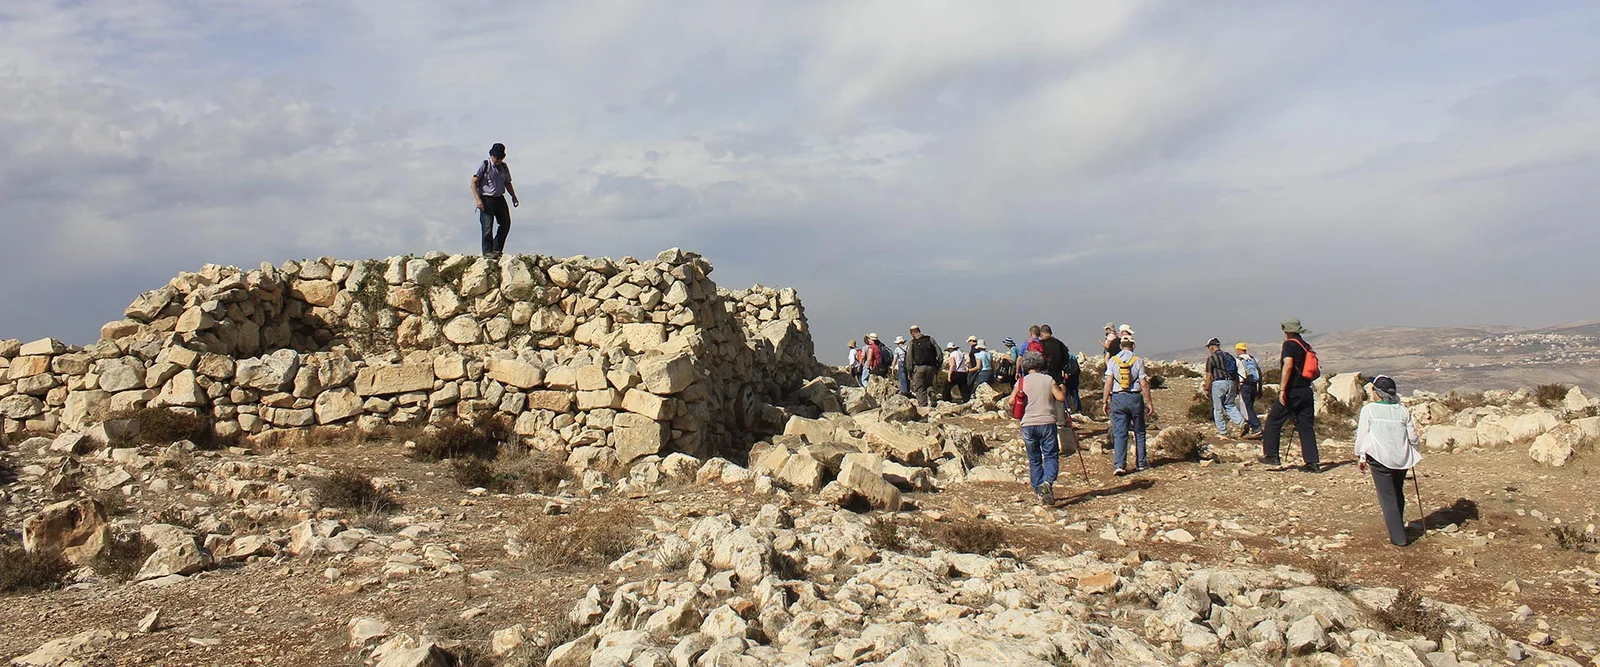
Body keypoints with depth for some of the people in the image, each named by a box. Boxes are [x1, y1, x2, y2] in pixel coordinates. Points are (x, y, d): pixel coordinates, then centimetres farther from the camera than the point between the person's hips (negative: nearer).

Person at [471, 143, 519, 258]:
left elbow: (508, 183, 22)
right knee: (487, 227, -7)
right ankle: (487, 251, 3)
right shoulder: (484, 166, -7)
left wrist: (514, 197, 9)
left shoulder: (504, 167, 9)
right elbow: (473, 183, -9)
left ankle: (497, 249, 16)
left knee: (506, 223, 4)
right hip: (486, 199, -6)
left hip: (500, 199, 6)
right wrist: (478, 200, -19)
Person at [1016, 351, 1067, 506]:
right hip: (1047, 422, -1)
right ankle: (1047, 482, -22)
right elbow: (1061, 397, -5)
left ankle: (1039, 492, 8)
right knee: (1051, 456, 4)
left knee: (1034, 460, 11)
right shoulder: (1048, 380, 3)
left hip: (1028, 424, 2)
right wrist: (1062, 389, 16)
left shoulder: (1021, 382, 5)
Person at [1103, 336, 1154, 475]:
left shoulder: (1113, 360, -1)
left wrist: (1105, 401, 1)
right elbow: (1144, 384, -4)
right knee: (1139, 432, 14)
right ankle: (1141, 462, 22)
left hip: (1117, 398, 0)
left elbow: (1109, 382, -4)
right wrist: (1149, 403, 1)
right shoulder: (1138, 361, -3)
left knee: (1119, 433, 1)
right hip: (1135, 398, 0)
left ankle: (1119, 464, -8)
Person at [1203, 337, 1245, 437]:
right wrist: (1237, 387, 21)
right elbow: (1236, 372, 16)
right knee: (1230, 405, 16)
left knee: (1218, 409, 3)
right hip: (1231, 383, 6)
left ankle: (1222, 431, 5)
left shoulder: (1211, 358, -4)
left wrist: (1207, 389, 1)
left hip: (1218, 383, -6)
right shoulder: (1229, 356, 16)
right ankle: (1242, 422, -5)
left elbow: (1209, 376, -6)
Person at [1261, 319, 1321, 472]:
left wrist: (1282, 389, -22)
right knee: (1306, 427, 7)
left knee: (1273, 421, 4)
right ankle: (1313, 462, 3)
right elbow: (1316, 372, 18)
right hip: (1306, 392, 7)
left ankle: (1271, 455, 3)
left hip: (1291, 391, -7)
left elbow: (1288, 365, -20)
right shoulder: (1307, 346, 15)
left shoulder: (1290, 344, -7)